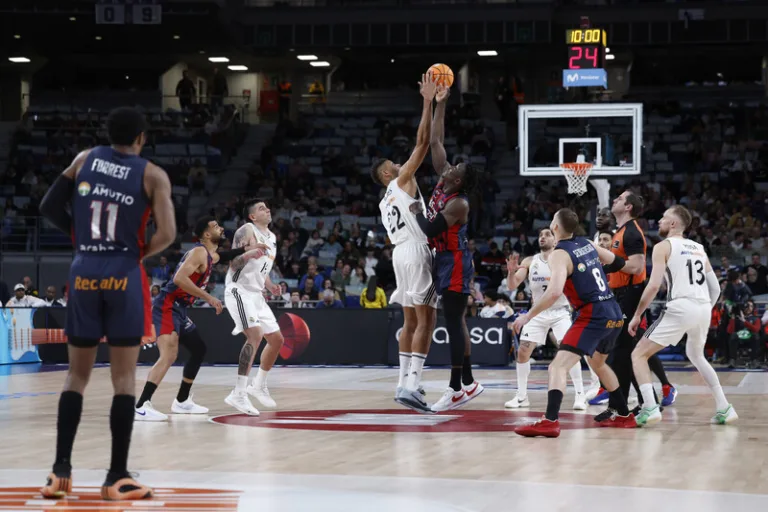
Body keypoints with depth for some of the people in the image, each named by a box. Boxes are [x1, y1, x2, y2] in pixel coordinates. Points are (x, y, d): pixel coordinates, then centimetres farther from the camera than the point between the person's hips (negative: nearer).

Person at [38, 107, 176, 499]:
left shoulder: (85, 159, 8)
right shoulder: (153, 175, -1)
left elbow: (49, 207, 9)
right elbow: (167, 235, -10)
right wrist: (139, 252, 8)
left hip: (83, 273, 3)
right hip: (123, 276, -3)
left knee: (77, 375, 12)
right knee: (124, 378, 2)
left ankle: (61, 471, 5)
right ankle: (117, 478, 0)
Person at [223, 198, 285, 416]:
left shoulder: (272, 237, 16)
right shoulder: (247, 231, -11)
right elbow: (234, 264, -16)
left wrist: (270, 285, 9)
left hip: (256, 294, 9)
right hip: (239, 290, -9)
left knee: (276, 339, 13)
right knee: (255, 335, -26)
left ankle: (259, 385, 30)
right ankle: (238, 393, -28)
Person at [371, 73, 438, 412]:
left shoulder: (384, 201, 22)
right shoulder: (402, 181, -1)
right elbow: (422, 142, -9)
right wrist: (428, 102, -7)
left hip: (401, 253, 9)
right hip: (416, 251, -9)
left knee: (411, 321, 14)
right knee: (426, 321, -12)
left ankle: (404, 383, 15)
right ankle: (411, 387, -21)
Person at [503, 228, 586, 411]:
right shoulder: (529, 262, 0)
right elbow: (512, 286, -4)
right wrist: (511, 271, -25)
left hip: (560, 312, -4)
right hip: (538, 312, 4)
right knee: (522, 352, -3)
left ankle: (580, 395, -10)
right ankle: (522, 396, 9)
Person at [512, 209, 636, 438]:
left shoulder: (559, 254, -9)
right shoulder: (587, 244, 13)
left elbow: (554, 292, -23)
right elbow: (616, 262, 29)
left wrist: (527, 316, -15)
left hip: (593, 316, -8)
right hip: (614, 314, 8)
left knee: (558, 366, -15)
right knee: (597, 363, 32)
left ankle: (550, 421, -33)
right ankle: (623, 415, 40)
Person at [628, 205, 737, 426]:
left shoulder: (663, 246, 2)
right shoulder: (699, 248, 21)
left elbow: (654, 285, -8)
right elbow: (715, 288, 19)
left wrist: (637, 315, -1)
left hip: (680, 308, -7)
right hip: (704, 309, 7)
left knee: (639, 354, 3)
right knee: (696, 355, 32)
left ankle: (650, 408, -14)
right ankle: (724, 408, 26)